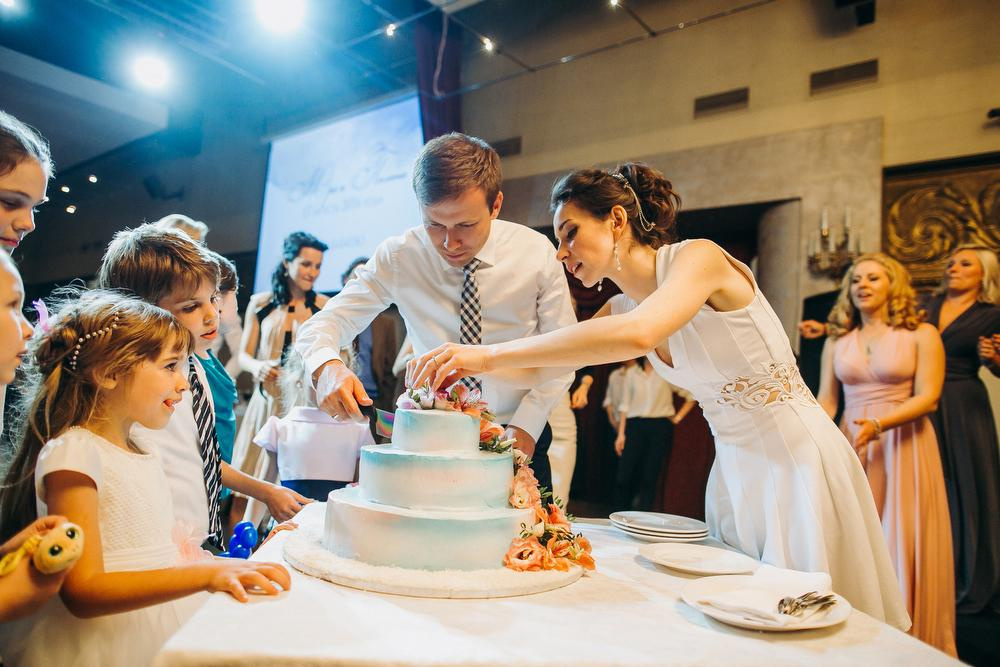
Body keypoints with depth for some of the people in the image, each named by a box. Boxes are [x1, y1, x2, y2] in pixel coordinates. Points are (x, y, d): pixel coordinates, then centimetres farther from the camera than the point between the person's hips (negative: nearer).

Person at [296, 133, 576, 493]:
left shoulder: (537, 253, -14)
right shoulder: (398, 257, -14)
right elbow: (320, 326, -11)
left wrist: (526, 427, -16)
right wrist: (327, 365, -34)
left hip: (519, 439, 0)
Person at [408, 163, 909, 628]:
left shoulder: (698, 257, -19)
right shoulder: (619, 307, 3)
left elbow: (638, 335, -39)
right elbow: (548, 368, 7)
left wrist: (491, 354, -39)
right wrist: (464, 364, -9)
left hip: (797, 459, -6)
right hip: (735, 469, 7)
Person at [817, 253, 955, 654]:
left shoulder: (921, 335, 0)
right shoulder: (837, 341, 9)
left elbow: (927, 397, -9)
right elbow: (826, 400, 6)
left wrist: (878, 425, -23)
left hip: (902, 447, -3)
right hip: (850, 448, 3)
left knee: (900, 544, 0)